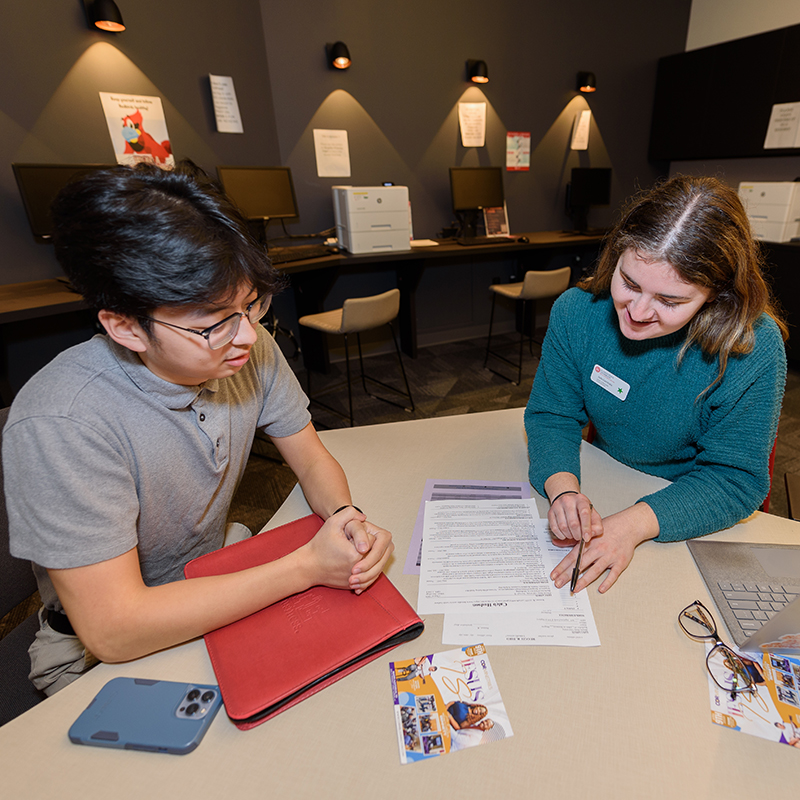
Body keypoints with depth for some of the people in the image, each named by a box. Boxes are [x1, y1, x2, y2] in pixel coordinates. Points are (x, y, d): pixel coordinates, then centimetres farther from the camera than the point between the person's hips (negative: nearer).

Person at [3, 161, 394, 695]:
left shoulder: (250, 349, -16)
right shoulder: (58, 424, -31)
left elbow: (312, 460, -5)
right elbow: (112, 630, -29)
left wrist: (346, 516, -27)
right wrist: (307, 566, -30)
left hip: (222, 580, 5)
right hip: (106, 653, -4)